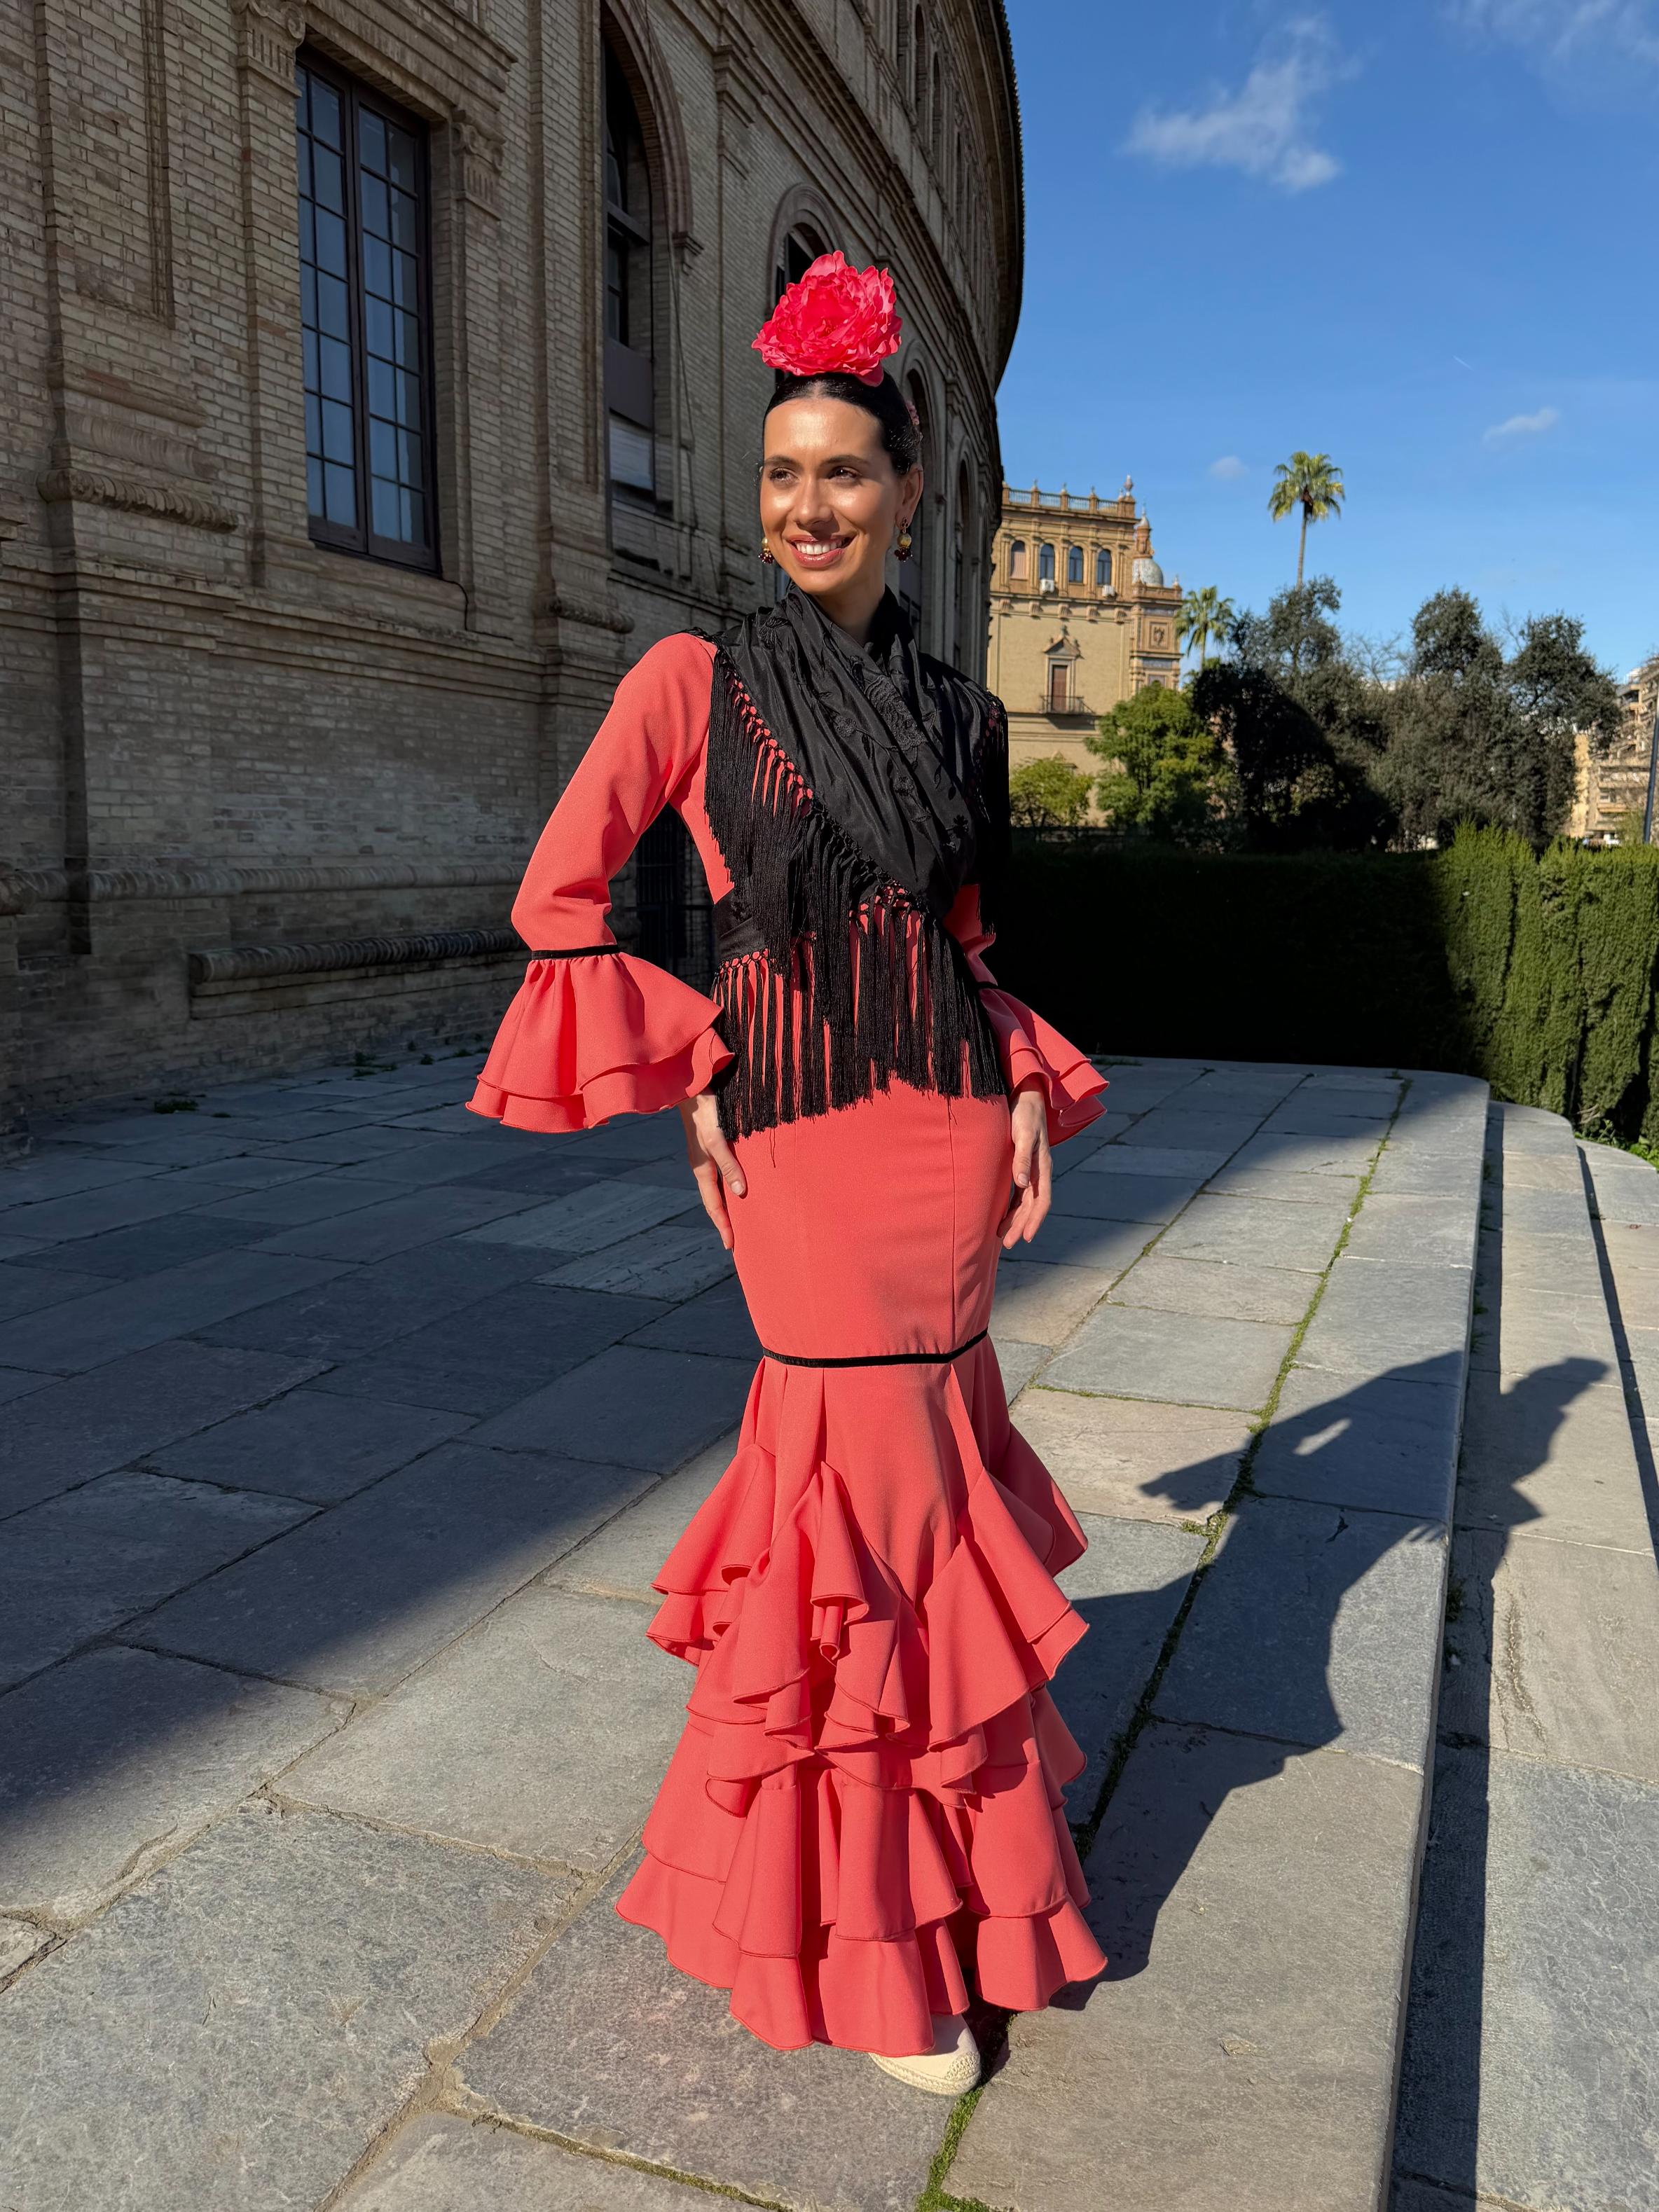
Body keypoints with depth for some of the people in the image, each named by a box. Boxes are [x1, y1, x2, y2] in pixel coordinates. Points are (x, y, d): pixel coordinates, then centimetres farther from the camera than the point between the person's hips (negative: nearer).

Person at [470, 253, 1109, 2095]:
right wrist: (687, 1079, -7)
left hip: (946, 1117, 4)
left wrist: (1027, 1088, 4)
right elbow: (558, 901, -1)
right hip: (795, 1126, -4)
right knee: (878, 1476, -1)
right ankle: (870, 1935, 22)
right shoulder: (695, 681, -2)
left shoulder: (957, 711, 11)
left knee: (919, 1454, 12)